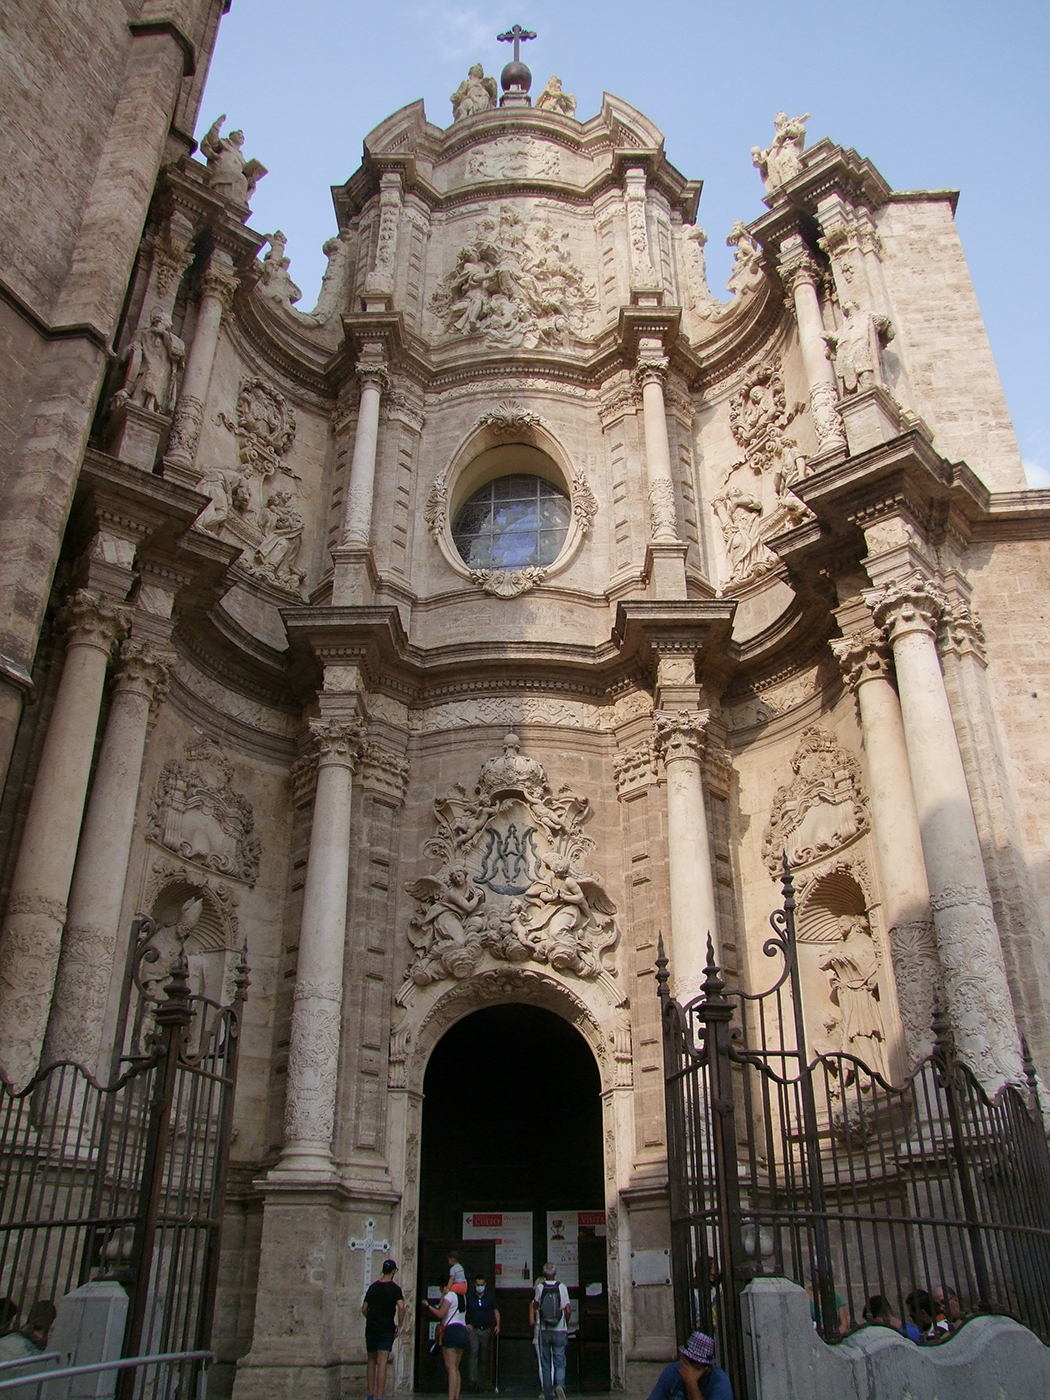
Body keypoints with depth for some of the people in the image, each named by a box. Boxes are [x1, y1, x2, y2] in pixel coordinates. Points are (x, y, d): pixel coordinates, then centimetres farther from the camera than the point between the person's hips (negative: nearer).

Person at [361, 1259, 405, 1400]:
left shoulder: (373, 1286, 9)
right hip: (386, 1329, -4)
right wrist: (400, 1326, -9)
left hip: (371, 1328, 4)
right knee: (382, 1363, -6)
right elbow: (401, 1306, -18)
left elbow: (364, 1309, 11)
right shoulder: (394, 1288, -4)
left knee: (371, 1362, 16)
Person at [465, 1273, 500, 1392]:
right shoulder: (469, 1296, 2)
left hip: (486, 1330, 1)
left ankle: (484, 1383, 16)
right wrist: (465, 1324, -1)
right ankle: (472, 1381, -24)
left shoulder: (491, 1296, 3)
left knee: (484, 1357, 6)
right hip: (473, 1329, -1)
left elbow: (496, 1311, 5)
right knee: (474, 1351, -20)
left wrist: (497, 1325, -9)